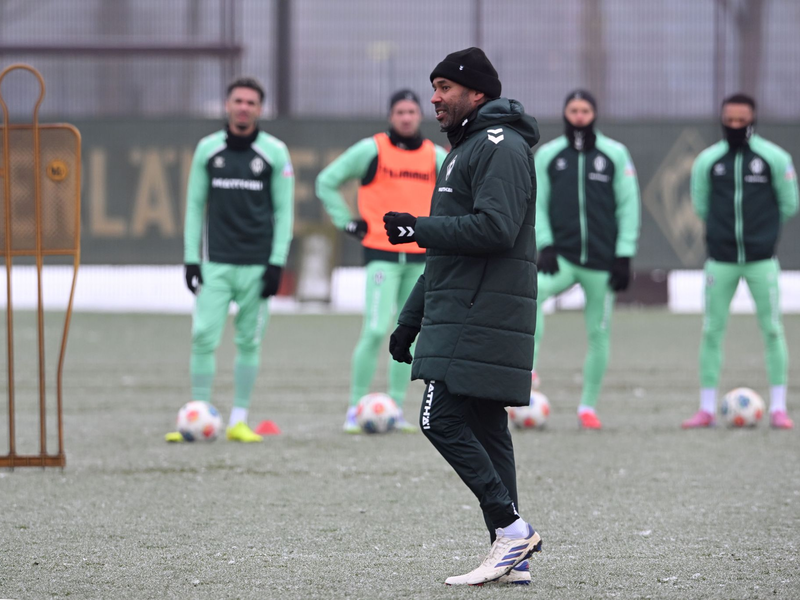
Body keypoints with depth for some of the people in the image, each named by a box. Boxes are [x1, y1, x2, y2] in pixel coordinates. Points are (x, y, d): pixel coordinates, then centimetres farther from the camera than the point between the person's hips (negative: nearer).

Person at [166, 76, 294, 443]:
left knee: (249, 341, 3)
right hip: (216, 262, 1)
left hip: (257, 265, -1)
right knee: (203, 337, -8)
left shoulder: (274, 152, 2)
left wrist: (277, 263, -4)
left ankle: (239, 420, 11)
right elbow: (194, 204, 10)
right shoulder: (208, 149, 6)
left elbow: (284, 209, 4)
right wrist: (190, 258, 3)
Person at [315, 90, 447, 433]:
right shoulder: (370, 150, -2)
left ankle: (395, 409, 14)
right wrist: (347, 223, -1)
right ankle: (355, 410, -8)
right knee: (375, 331, -14)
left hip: (420, 256, 5)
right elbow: (326, 182, 5)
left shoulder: (435, 156, 8)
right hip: (382, 254, -4)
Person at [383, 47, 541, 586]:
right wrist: (411, 318, 25)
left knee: (443, 421, -14)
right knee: (484, 430, 7)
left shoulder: (501, 147, -10)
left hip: (481, 316, -10)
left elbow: (495, 228, -24)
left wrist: (420, 229, -15)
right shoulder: (466, 150, 23)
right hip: (464, 317, 10)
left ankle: (511, 529, -13)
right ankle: (513, 556, 6)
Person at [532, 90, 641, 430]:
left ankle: (588, 407, 15)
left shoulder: (615, 154, 2)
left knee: (598, 334, 3)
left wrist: (624, 257, -4)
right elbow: (536, 204, 7)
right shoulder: (547, 155, 6)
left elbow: (628, 206, 2)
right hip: (562, 257, 0)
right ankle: (528, 369, -30)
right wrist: (545, 245, -8)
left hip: (602, 259, 0)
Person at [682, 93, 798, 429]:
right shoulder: (707, 161, 2)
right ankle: (707, 409, 8)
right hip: (720, 259, 1)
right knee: (712, 331, 1)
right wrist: (723, 228, 12)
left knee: (772, 330, -2)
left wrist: (764, 228, 11)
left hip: (762, 259, -1)